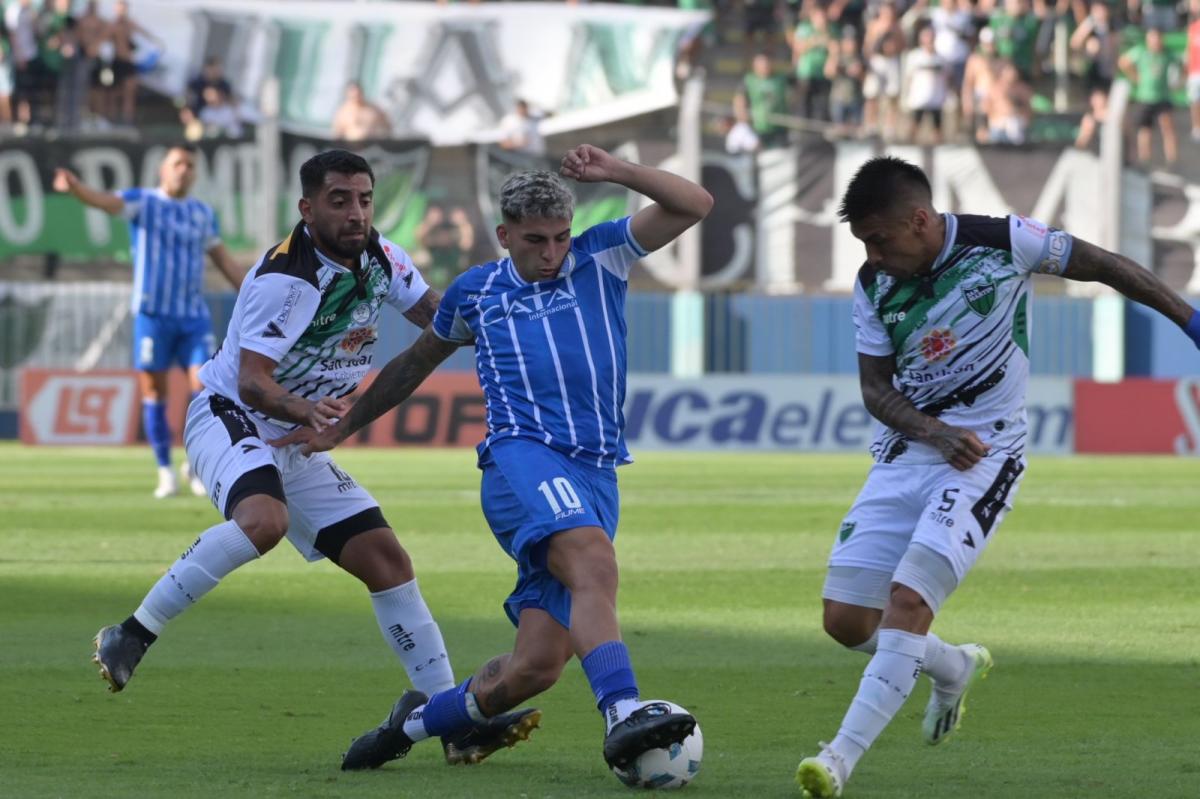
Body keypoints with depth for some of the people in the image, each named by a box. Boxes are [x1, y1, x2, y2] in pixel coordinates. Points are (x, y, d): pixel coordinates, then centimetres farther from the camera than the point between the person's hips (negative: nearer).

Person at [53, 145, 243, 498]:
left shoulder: (203, 213, 13)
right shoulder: (143, 202, 0)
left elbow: (225, 262, 21)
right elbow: (106, 201, -20)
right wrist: (76, 188, -42)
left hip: (194, 316, 3)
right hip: (152, 314, -3)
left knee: (204, 386, -7)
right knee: (154, 393, -1)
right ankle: (166, 472, 8)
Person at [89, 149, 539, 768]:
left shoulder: (380, 258, 1)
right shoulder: (285, 275, -23)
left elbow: (441, 318, 16)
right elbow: (251, 382, -27)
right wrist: (306, 409, -47)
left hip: (294, 441, 8)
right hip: (227, 417, -8)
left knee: (387, 560, 2)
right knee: (264, 519, -39)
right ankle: (132, 635, -30)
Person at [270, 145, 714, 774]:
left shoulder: (599, 258, 15)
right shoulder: (476, 291, 17)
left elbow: (694, 205, 8)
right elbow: (417, 361, 35)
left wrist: (614, 172, -5)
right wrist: (340, 428, 41)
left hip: (596, 477, 2)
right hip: (522, 458, -2)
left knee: (535, 667, -7)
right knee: (593, 558, -36)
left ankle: (416, 722, 19)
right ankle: (623, 714, -53)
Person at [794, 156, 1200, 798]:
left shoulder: (1002, 242, -11)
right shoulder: (873, 287, -1)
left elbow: (1103, 266, 1)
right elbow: (875, 389, 3)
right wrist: (932, 431, -16)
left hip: (985, 451, -5)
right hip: (903, 452, 5)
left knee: (907, 598, -23)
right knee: (845, 620, 1)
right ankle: (954, 667, 31)